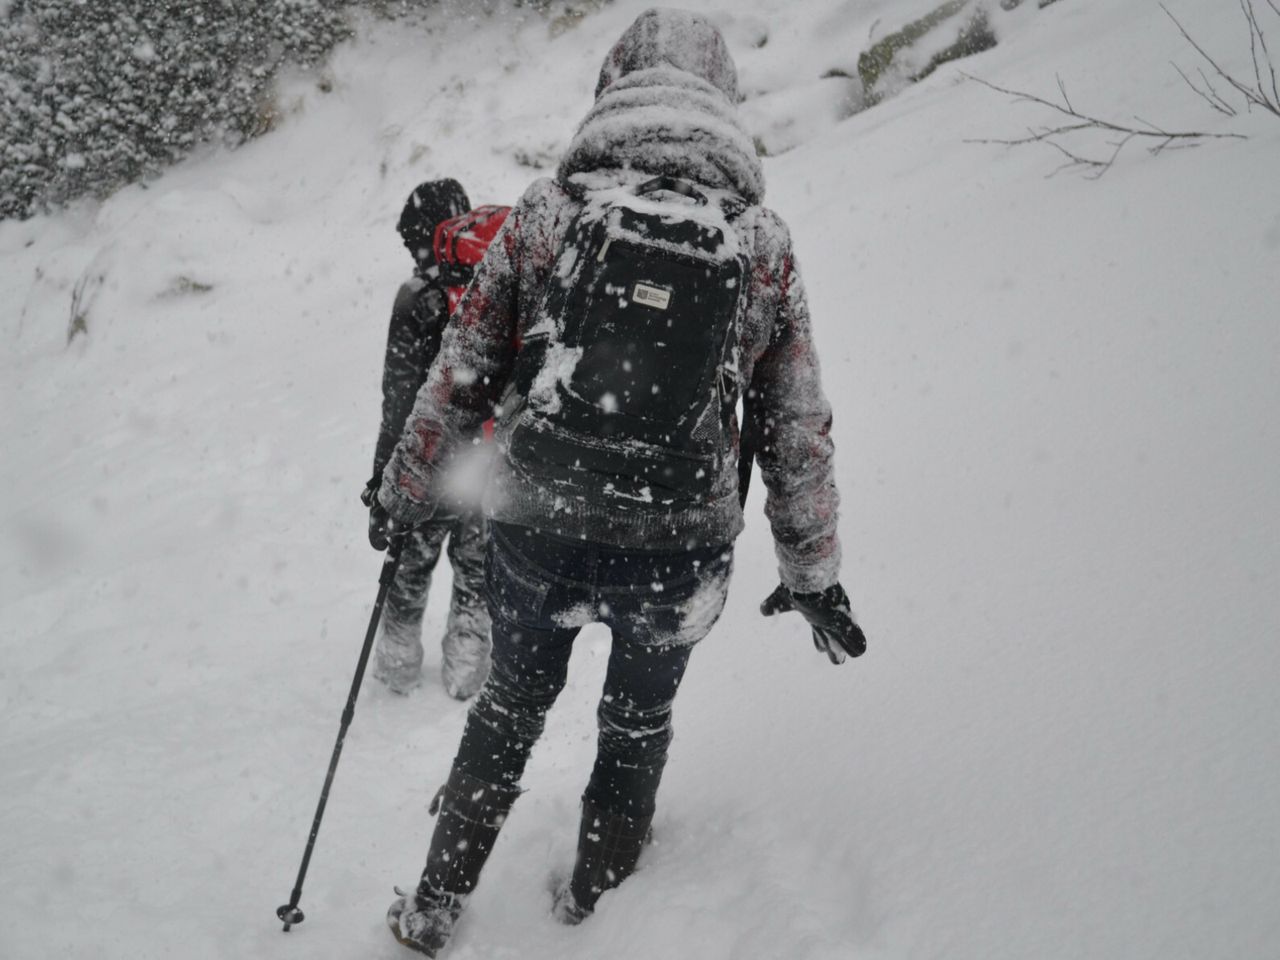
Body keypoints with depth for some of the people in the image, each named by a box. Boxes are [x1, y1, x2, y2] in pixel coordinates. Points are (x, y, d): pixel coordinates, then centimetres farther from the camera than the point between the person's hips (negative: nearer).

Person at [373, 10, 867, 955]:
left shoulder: (551, 206, -4)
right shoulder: (765, 244, -2)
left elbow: (463, 370, 0)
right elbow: (799, 426, 3)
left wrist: (406, 492, 15)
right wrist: (814, 571, 14)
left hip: (536, 528, 1)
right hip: (678, 548, 0)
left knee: (514, 702, 25)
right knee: (639, 720, 26)